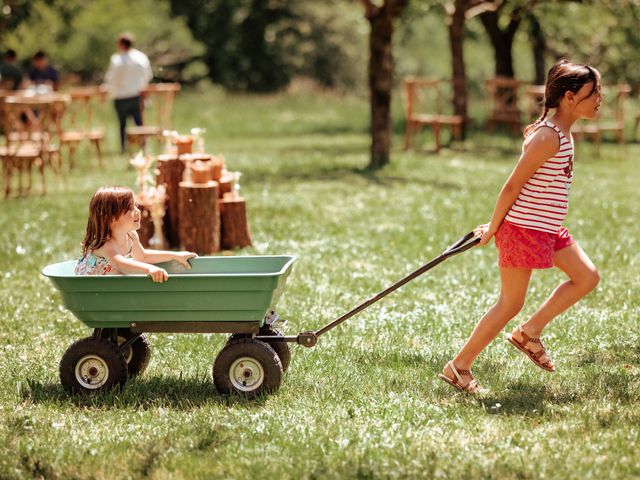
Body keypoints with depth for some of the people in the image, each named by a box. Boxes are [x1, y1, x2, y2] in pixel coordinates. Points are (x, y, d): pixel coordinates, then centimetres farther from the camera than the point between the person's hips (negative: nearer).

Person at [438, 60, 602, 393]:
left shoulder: (562, 133, 10)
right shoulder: (548, 137, -21)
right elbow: (512, 185, -18)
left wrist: (497, 224, 14)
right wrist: (493, 228, -9)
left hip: (548, 229, 10)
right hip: (523, 229, -10)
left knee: (587, 277, 9)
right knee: (510, 304, -2)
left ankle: (530, 332, 16)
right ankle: (459, 367, 9)